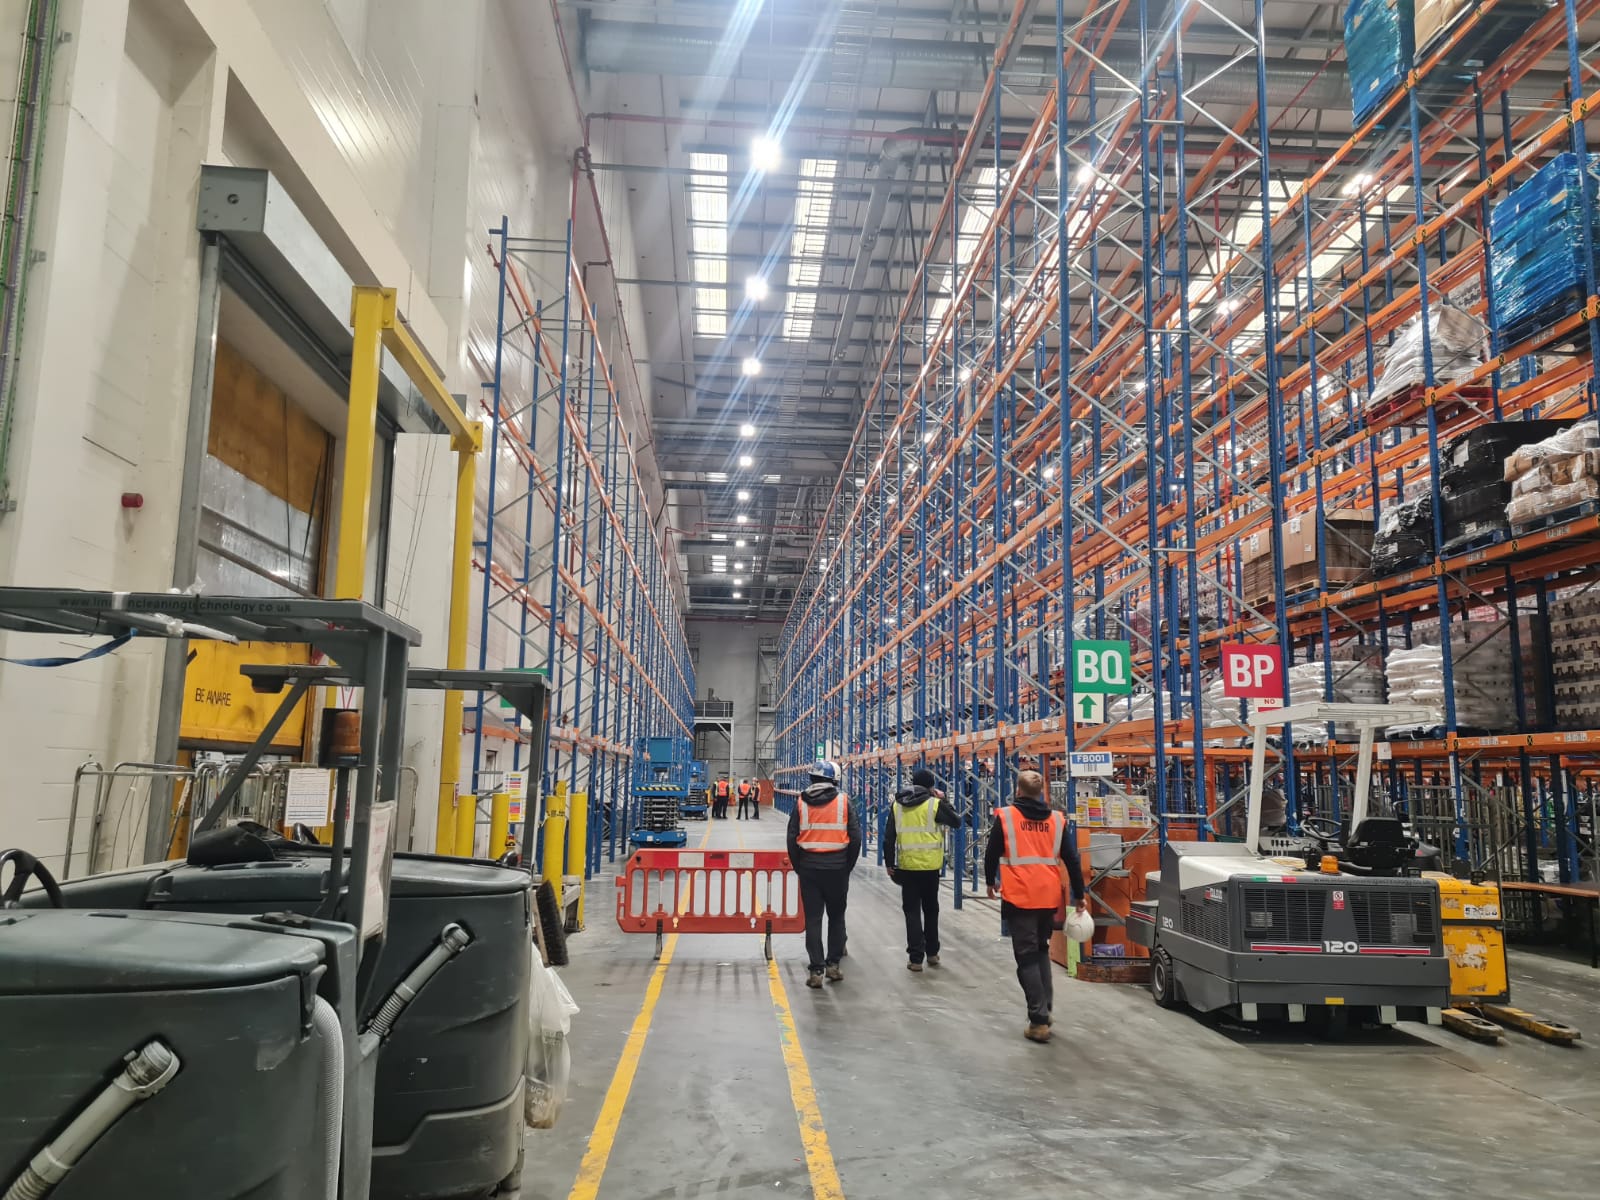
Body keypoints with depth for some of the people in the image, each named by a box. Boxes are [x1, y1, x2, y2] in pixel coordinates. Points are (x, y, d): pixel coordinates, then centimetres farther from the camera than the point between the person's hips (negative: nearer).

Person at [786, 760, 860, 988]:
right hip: (837, 867, -1)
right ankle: (833, 964, 16)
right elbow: (855, 837, -3)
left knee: (813, 919, 5)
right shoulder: (843, 801, -2)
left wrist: (798, 866, 12)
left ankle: (816, 970, 4)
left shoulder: (801, 803, 1)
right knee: (836, 916, 15)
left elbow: (792, 838, 1)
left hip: (809, 867, 1)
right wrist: (848, 866, 9)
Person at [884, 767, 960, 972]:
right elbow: (956, 822, 5)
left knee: (912, 911, 5)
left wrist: (890, 863, 11)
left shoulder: (898, 805, 4)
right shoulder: (934, 804, -7)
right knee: (931, 910, 16)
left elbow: (889, 837, 5)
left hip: (907, 866, 1)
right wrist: (943, 800, 11)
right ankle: (932, 953, 25)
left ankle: (916, 958, 1)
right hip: (929, 865, -1)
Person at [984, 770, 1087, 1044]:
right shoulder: (1056, 819, 3)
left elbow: (991, 854, 1)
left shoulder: (1005, 817, -5)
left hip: (1019, 898, -3)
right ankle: (1044, 1011, 23)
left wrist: (991, 882, 19)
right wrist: (1079, 896, 14)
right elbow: (1072, 860, 5)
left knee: (1027, 957, 2)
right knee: (1042, 952, 22)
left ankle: (1039, 1020, -3)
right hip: (1049, 898, 4)